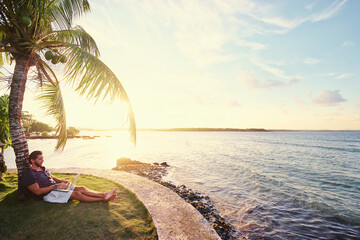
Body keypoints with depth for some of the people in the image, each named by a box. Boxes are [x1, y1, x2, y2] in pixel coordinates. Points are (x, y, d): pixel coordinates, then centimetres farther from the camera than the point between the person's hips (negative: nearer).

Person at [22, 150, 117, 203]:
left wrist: (61, 181, 6)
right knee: (77, 194, -24)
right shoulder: (29, 175, -13)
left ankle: (104, 194, -18)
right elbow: (38, 191, -18)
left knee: (82, 188, -11)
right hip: (48, 194, -8)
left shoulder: (43, 168, 13)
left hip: (56, 187, 8)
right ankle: (104, 199, -26)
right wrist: (56, 186, -21)